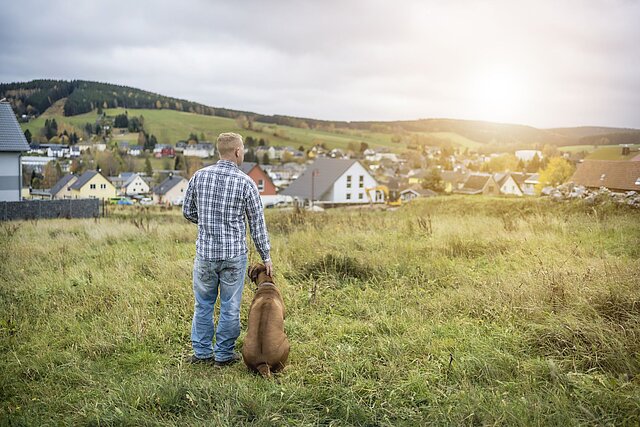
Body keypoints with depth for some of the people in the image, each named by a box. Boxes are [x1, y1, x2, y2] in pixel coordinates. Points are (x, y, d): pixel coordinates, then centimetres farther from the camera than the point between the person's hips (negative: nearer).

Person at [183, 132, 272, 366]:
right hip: (234, 253, -2)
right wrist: (265, 256, 5)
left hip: (205, 252, 3)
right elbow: (257, 223, -4)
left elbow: (188, 211, 8)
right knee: (230, 306, 9)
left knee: (203, 303, 15)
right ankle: (224, 354, 18)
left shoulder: (199, 176, -1)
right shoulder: (245, 182, -9)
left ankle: (202, 351, 23)